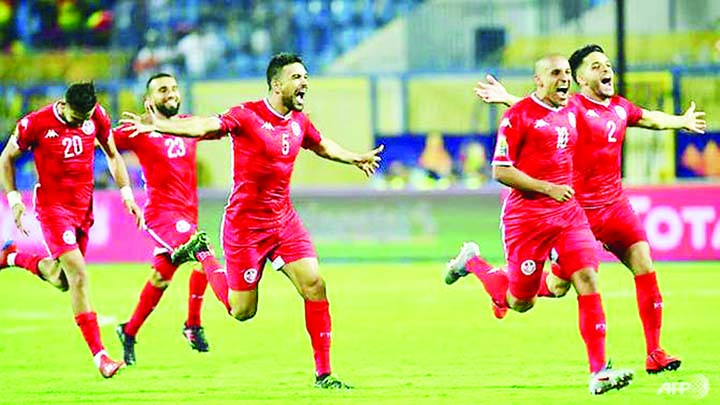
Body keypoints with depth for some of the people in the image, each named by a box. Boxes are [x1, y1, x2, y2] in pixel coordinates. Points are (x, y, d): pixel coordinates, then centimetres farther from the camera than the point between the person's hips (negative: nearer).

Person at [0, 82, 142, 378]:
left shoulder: (97, 117, -4)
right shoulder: (36, 123, -16)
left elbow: (112, 154, 12)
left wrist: (126, 194, 4)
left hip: (84, 205, 6)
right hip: (53, 206, -6)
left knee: (61, 280, 14)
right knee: (78, 276, -16)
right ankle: (98, 354, -15)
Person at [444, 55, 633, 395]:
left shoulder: (570, 113, 11)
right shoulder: (518, 115, -12)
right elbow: (500, 171, -14)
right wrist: (547, 188, -20)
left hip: (568, 212, 5)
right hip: (526, 216, -5)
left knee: (587, 280, -12)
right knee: (520, 302, 6)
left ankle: (599, 372, -14)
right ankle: (471, 262, 35)